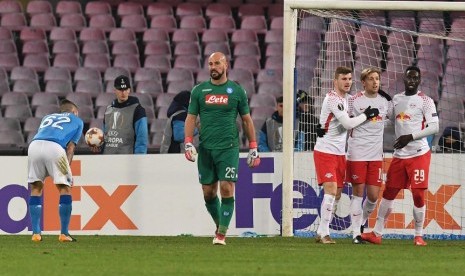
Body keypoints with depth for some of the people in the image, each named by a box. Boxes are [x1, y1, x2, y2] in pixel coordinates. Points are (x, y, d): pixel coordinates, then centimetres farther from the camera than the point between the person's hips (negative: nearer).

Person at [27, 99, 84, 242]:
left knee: (36, 189, 15)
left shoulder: (47, 117, 39)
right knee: (65, 188, 9)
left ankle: (36, 233, 11)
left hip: (34, 145, 4)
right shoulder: (77, 121, 28)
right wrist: (67, 170, 6)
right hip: (54, 147, -4)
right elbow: (70, 146, 14)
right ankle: (64, 233, 4)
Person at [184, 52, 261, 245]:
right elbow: (191, 118, 8)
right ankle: (219, 224, 26)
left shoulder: (237, 91, 4)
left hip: (228, 148, -2)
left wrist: (253, 148, 7)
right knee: (208, 192, 4)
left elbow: (247, 120, 10)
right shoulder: (199, 90, 8)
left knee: (227, 189, -12)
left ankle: (222, 234, -9)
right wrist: (188, 143, -6)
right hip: (206, 148, 2)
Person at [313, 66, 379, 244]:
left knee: (336, 194, 8)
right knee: (331, 190, -17)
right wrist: (366, 115, -9)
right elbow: (348, 123, -20)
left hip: (339, 153, 9)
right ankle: (324, 234, -14)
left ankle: (321, 233, 14)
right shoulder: (333, 99, -15)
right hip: (325, 151, -9)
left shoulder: (346, 98, 13)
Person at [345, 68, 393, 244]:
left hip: (376, 155, 4)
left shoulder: (385, 101, 8)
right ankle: (356, 233, 3)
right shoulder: (355, 101, -3)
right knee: (358, 192, -2)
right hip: (357, 154, -3)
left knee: (373, 195, 1)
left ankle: (362, 222, 27)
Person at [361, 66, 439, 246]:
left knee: (418, 194, -6)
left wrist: (410, 137, -17)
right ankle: (377, 233, 10)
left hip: (419, 154, -5)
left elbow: (434, 127, -10)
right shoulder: (396, 99, 13)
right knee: (388, 193, 5)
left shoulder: (425, 101, -3)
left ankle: (419, 236, 5)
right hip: (399, 155, 5)